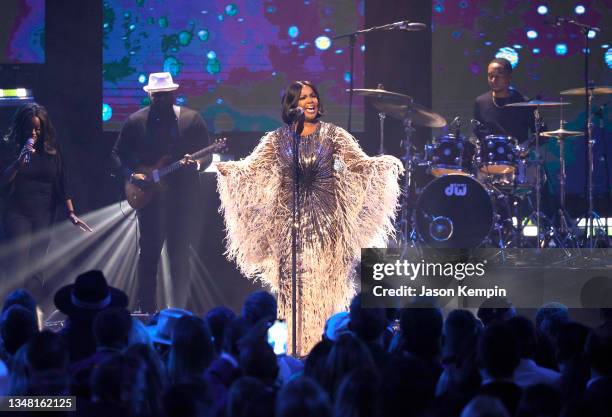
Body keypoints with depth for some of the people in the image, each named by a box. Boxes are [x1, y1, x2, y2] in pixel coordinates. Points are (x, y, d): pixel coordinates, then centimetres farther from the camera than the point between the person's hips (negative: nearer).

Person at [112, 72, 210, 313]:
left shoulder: (192, 119, 3)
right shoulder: (136, 121, 4)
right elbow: (118, 154, 9)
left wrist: (194, 164, -16)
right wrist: (132, 175, -7)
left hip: (182, 195, 0)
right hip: (148, 195, 0)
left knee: (180, 255, 0)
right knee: (149, 252, 2)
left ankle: (179, 309, 6)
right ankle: (146, 308, 9)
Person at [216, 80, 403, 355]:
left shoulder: (331, 134, 6)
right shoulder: (278, 138, 8)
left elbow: (358, 162, 0)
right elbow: (252, 167, 2)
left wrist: (384, 164, -18)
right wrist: (225, 168, -15)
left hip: (324, 216, -1)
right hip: (289, 217, 1)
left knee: (322, 277, -5)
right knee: (292, 275, -4)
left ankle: (322, 342, -1)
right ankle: (297, 343, 0)